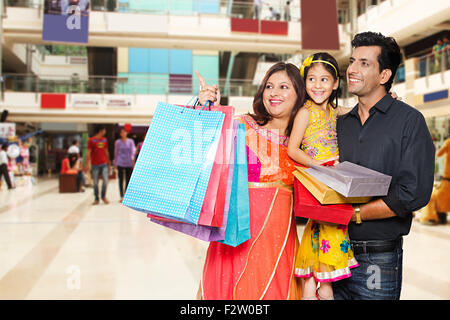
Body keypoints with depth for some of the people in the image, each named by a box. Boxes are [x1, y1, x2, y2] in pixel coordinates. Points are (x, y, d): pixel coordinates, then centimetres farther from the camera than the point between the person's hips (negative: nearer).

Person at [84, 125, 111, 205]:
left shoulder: (105, 140, 10)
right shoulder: (91, 140, -3)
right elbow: (88, 153, -4)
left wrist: (109, 164, 17)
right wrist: (86, 165, -9)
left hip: (104, 164, 3)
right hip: (95, 164, -3)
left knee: (105, 180, -5)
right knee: (95, 183, 3)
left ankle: (104, 196, 15)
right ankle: (96, 199, 16)